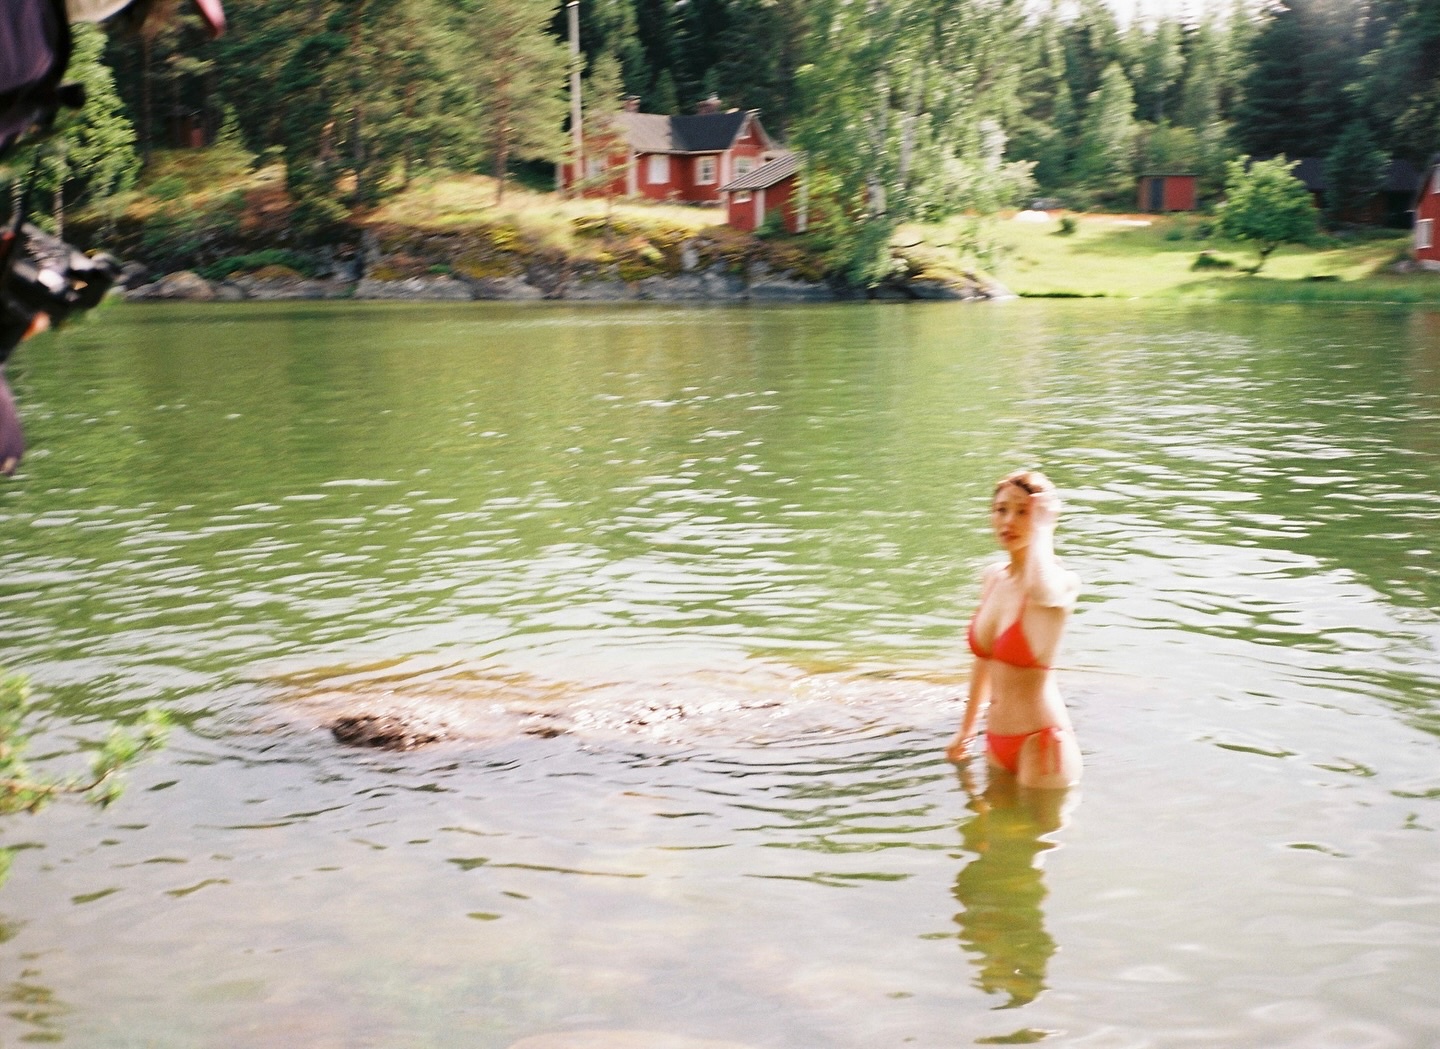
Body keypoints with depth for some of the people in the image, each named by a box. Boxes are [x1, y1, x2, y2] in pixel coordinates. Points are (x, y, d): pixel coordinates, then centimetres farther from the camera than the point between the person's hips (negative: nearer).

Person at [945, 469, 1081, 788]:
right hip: (997, 741, 7)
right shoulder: (993, 576, 5)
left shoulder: (1063, 583, -15)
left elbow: (1043, 591, -42)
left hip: (1040, 742, -7)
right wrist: (967, 727, 24)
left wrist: (1041, 531, -25)